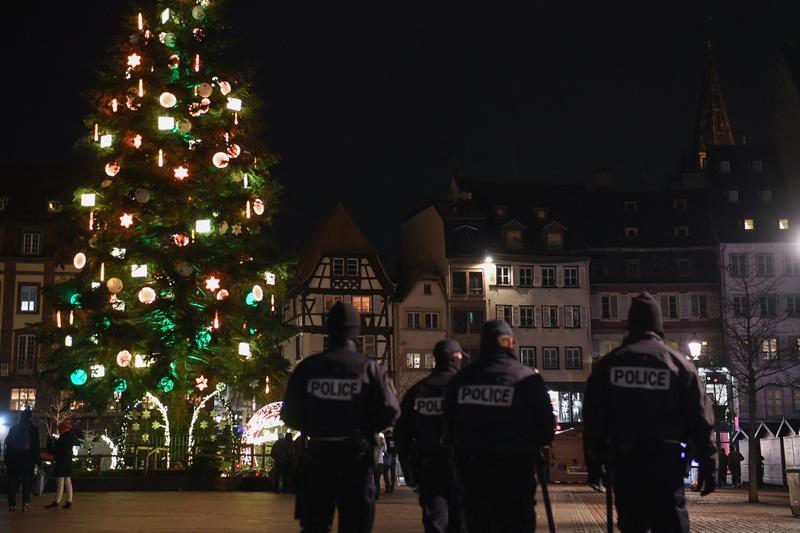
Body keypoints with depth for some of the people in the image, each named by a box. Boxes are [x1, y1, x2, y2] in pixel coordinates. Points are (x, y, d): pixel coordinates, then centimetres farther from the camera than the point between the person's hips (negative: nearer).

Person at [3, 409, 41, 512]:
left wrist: (7, 461, 11)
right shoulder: (33, 429, -3)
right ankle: (26, 503, -4)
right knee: (27, 482, 5)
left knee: (12, 482, 7)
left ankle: (12, 504, 1)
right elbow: (36, 447, -5)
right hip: (27, 459, -2)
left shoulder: (13, 429, 6)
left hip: (13, 460, 2)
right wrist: (38, 461, -1)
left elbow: (8, 444, 7)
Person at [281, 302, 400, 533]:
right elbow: (390, 410, -11)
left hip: (317, 456, 2)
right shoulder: (369, 368, -5)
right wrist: (366, 429, 9)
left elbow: (289, 414, 0)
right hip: (355, 458, -1)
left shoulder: (307, 367, -1)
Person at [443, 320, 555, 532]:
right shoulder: (528, 377, -9)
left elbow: (448, 427, 12)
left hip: (472, 469, 4)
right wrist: (538, 444, 14)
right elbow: (547, 422, -4)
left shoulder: (461, 378, 4)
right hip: (515, 469, -4)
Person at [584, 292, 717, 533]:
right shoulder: (679, 363, 1)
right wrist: (708, 466, 4)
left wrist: (594, 462, 11)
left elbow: (593, 419, 4)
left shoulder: (608, 364, 5)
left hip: (624, 462, 2)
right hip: (665, 462, -2)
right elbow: (701, 421, -1)